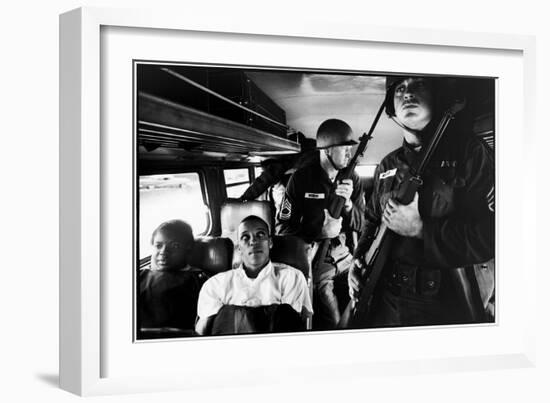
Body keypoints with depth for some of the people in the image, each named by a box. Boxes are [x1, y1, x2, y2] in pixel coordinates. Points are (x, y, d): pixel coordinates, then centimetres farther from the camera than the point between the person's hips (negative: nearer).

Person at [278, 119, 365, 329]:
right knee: (332, 326, -7)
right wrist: (320, 232, -19)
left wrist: (347, 204, -16)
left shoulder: (353, 179, 3)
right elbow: (285, 228, -8)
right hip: (317, 263, -4)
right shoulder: (301, 179, -9)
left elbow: (359, 224, 3)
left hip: (346, 262, 4)